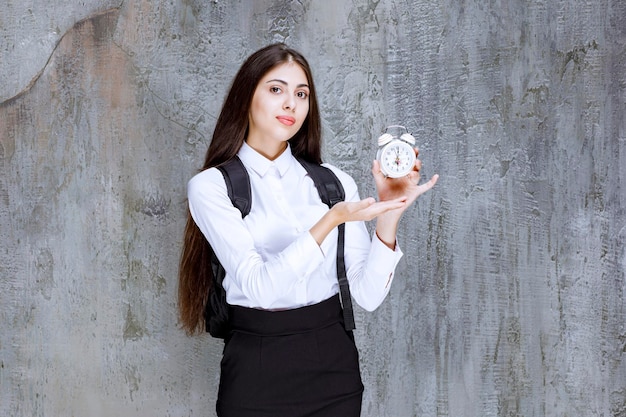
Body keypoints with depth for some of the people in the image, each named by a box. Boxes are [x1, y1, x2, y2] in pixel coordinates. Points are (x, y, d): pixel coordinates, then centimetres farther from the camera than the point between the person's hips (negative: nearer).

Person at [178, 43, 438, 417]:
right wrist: (331, 220, -27)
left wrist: (388, 217, -18)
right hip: (257, 368, -2)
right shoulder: (211, 186, -5)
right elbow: (259, 285, -18)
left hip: (334, 363, 3)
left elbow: (368, 295, -4)